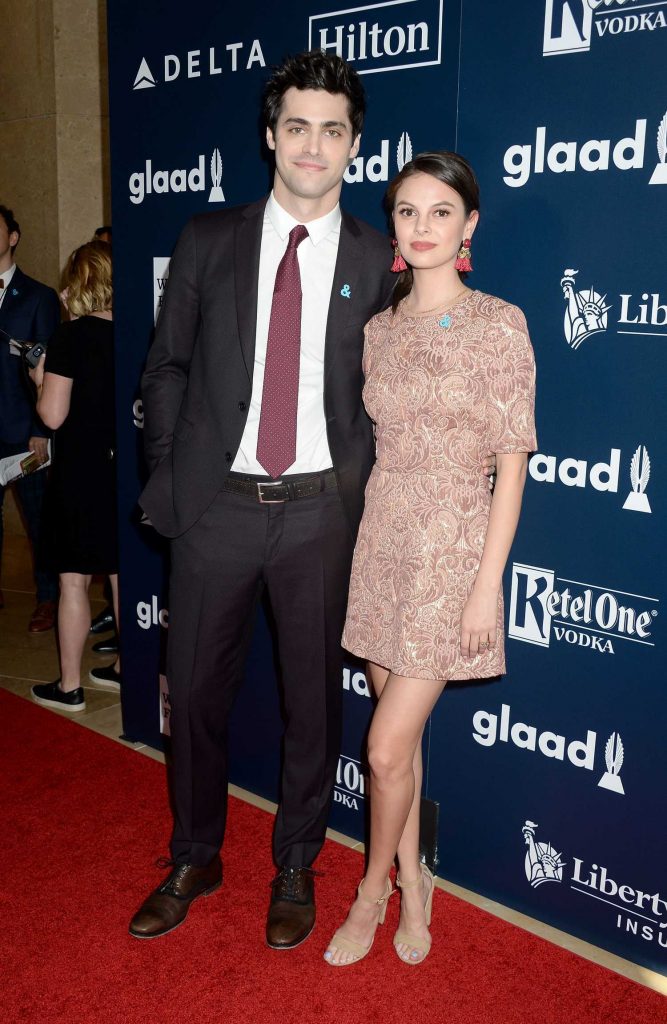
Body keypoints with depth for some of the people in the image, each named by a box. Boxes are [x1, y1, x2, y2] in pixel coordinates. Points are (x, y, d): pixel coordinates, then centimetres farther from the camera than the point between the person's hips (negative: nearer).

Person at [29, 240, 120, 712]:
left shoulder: (71, 337, -14)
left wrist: (41, 380, 2)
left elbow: (53, 415, -17)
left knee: (74, 580, 4)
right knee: (124, 574, 16)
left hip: (81, 472, -5)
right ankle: (126, 668, 28)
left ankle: (70, 686, 12)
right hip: (125, 470, 5)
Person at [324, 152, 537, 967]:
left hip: (452, 550, -5)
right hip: (381, 541, 5)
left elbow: (511, 463, -9)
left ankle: (374, 891, 23)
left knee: (388, 747, -4)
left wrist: (487, 583, -13)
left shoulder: (499, 325, -7)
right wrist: (354, 545, 10)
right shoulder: (379, 327, 8)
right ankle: (413, 884, 32)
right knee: (400, 732, 14)